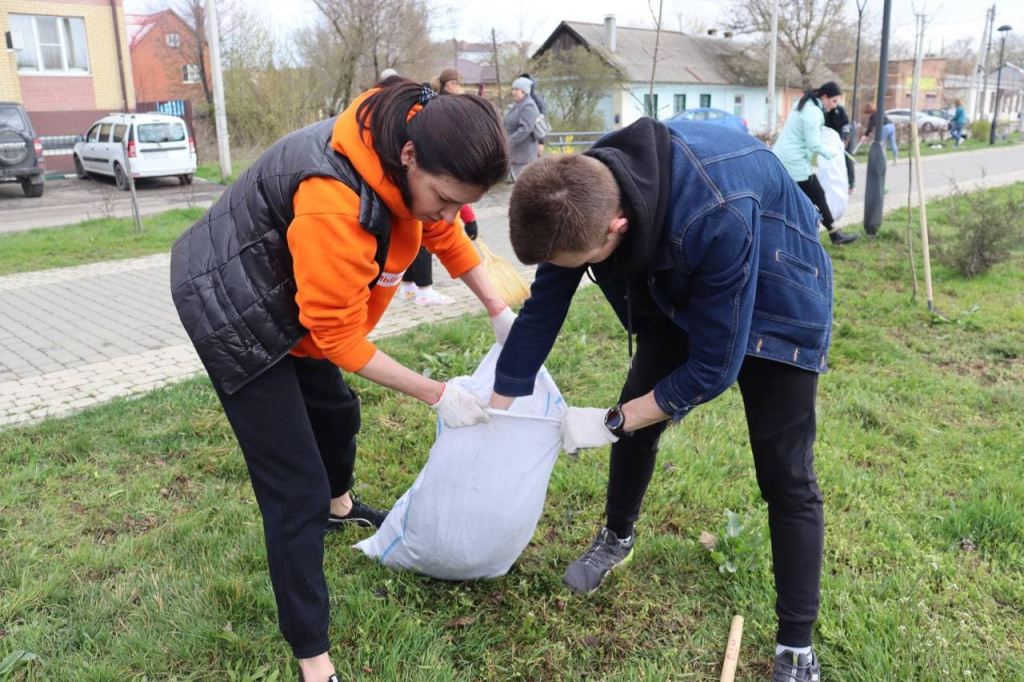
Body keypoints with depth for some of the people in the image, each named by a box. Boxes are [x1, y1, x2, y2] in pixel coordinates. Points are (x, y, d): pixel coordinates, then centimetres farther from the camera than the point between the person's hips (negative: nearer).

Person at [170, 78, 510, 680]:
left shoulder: (414, 150, -14)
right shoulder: (334, 202, -39)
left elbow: (445, 235, 4)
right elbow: (338, 336, -28)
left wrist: (501, 312, 0)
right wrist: (437, 394, -21)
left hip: (290, 294, 9)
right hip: (231, 310, -8)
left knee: (336, 410, 27)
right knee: (296, 487, -8)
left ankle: (339, 507, 58)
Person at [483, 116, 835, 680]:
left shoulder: (715, 219, -44)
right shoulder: (584, 194, -24)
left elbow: (714, 366, -31)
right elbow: (541, 311, -11)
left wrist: (609, 423, -22)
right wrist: (492, 413, -3)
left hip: (775, 308, -5)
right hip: (678, 295, 6)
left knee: (785, 476, -5)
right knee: (636, 419, 9)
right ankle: (618, 536, 37)